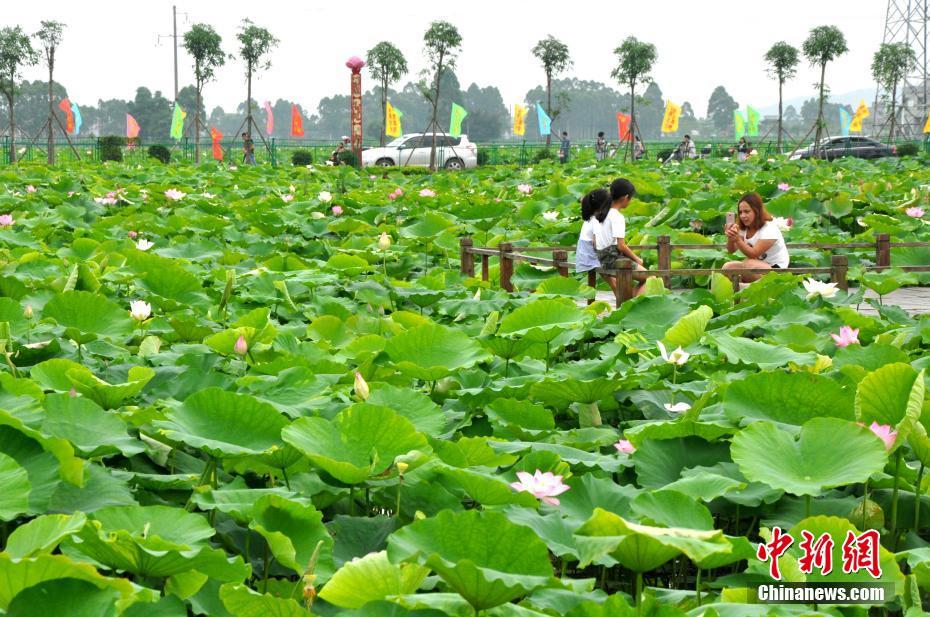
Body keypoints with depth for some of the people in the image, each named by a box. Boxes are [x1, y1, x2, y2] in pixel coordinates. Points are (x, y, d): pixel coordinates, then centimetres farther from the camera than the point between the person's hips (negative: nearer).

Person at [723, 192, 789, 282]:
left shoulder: (769, 229, -17)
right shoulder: (744, 228, 6)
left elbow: (753, 254, -24)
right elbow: (731, 250, -2)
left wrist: (737, 239, -37)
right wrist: (731, 238, -24)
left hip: (775, 269, -7)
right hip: (757, 267, 7)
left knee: (748, 264, -35)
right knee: (727, 267, -14)